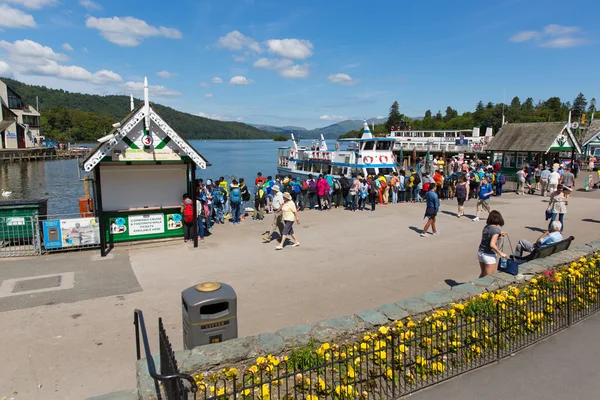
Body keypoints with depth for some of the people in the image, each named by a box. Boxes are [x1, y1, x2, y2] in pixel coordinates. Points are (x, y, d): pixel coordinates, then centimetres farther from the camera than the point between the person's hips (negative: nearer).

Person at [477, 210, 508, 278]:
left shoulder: (486, 227, 2)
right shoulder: (496, 229, -19)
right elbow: (492, 244, -28)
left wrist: (499, 234, 24)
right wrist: (501, 253, -18)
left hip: (480, 252, 7)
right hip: (489, 256, -7)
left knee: (483, 273, 25)